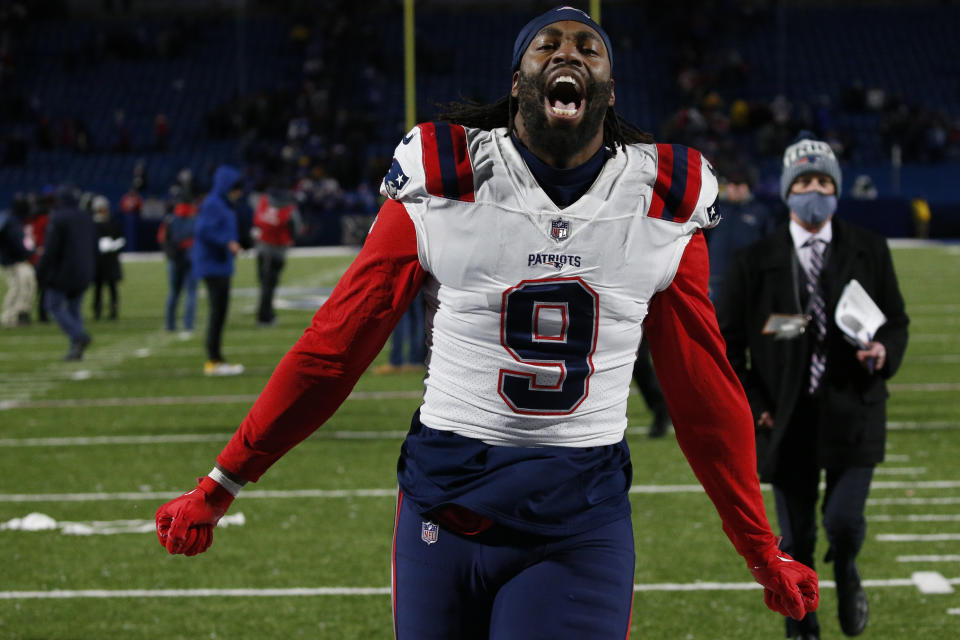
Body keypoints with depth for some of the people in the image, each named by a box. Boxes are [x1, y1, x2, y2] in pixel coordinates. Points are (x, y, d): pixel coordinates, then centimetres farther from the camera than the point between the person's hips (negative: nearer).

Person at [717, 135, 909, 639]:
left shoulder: (868, 251, 4)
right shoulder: (756, 262, 2)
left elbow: (896, 320, 10)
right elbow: (727, 341, 6)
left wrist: (886, 352, -12)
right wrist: (750, 404, -5)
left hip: (852, 413, 0)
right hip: (787, 421, 0)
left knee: (844, 520, -11)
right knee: (795, 542, 6)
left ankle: (846, 572, 25)